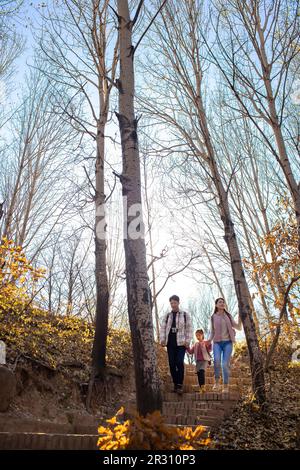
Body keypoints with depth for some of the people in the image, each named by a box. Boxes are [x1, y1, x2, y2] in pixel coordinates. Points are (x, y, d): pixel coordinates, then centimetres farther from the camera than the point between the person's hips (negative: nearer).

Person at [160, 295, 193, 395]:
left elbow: (189, 328, 3)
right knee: (172, 364, 3)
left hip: (181, 343, -3)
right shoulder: (166, 316, 13)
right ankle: (175, 384, 15)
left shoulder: (185, 315, 6)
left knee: (179, 363, -13)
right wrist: (162, 339, -3)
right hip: (170, 343, 3)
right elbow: (163, 328, 10)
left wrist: (187, 341, -6)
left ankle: (180, 385, -6)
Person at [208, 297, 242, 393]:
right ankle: (217, 382, -10)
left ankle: (226, 386, 4)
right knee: (216, 360, -24)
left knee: (225, 364, -8)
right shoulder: (213, 317, 9)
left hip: (227, 342, 1)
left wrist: (240, 318, -6)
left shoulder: (228, 316, 11)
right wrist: (209, 340, -2)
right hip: (217, 342, 0)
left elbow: (238, 327, 8)